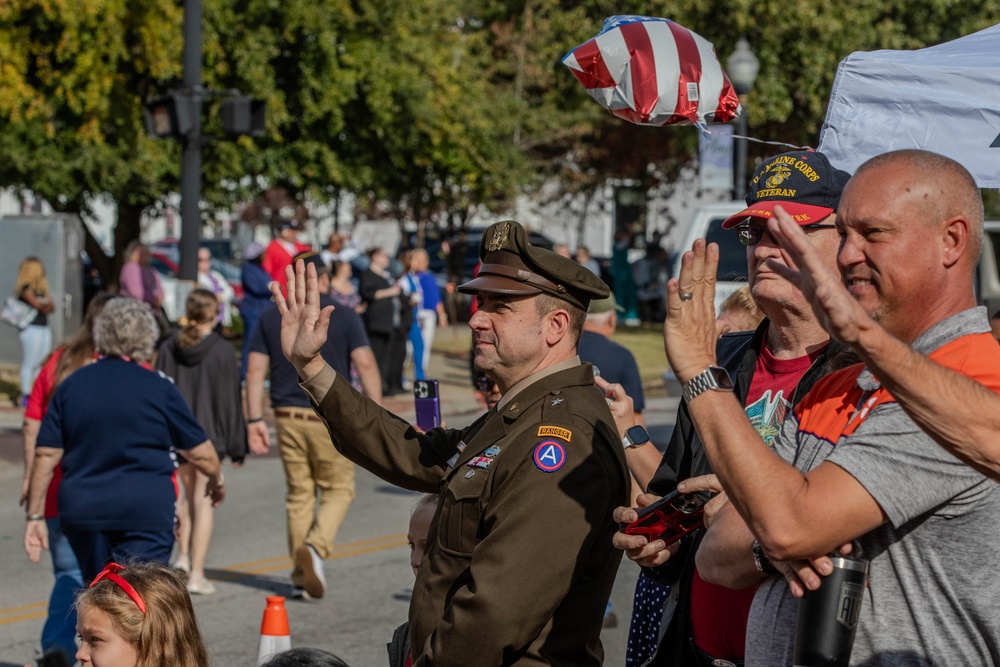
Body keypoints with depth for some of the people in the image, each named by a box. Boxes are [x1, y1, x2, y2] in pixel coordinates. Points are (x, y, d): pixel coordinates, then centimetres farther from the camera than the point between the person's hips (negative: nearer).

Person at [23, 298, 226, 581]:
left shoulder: (72, 385, 5)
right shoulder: (159, 388, -3)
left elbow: (46, 455, 2)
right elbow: (199, 452, 3)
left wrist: (35, 515, 8)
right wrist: (217, 481, 24)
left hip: (81, 512, 4)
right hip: (146, 510, -4)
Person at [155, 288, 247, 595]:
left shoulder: (169, 348, 0)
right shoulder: (222, 351, -9)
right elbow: (231, 400, -7)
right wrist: (237, 446, 0)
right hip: (209, 435, -3)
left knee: (188, 495, 21)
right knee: (204, 501, 2)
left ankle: (183, 556, 10)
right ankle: (196, 574, 3)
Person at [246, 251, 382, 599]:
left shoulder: (271, 317, 7)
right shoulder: (344, 316, -2)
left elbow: (255, 370, 3)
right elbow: (365, 365, -9)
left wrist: (254, 420, 5)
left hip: (288, 416, 3)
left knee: (299, 494, 11)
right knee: (338, 490, 10)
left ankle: (301, 578, 12)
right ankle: (316, 547, -16)